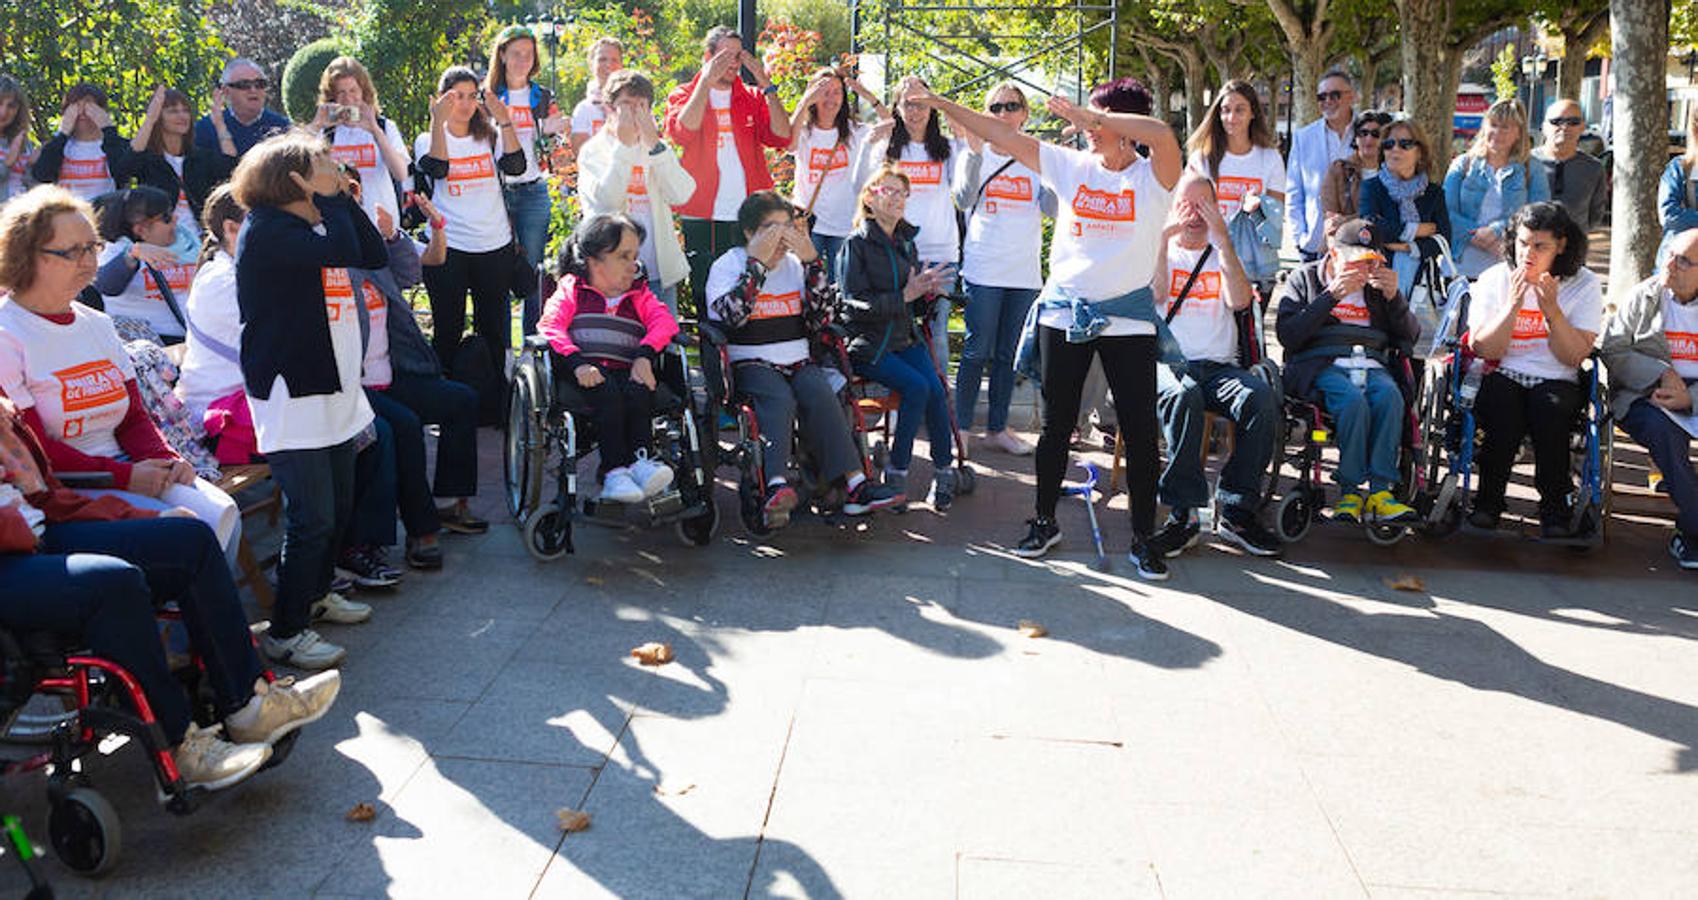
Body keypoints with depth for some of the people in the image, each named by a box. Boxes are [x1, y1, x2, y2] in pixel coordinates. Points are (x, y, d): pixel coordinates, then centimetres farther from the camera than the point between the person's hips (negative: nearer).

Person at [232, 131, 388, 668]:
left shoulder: (315, 223, 15)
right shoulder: (267, 230, -15)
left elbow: (374, 256, 11)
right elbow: (341, 252, -27)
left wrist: (344, 197, 5)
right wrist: (332, 196, -12)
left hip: (333, 389, 10)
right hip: (291, 395, -10)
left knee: (339, 506, 19)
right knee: (311, 517, -10)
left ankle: (315, 594, 38)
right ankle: (285, 633, 0)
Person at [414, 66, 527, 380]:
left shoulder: (490, 136, 10)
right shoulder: (428, 140, 5)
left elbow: (516, 166, -9)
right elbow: (437, 169, -17)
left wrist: (504, 120, -15)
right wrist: (438, 122, -22)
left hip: (495, 246, 2)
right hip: (448, 248, -2)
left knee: (493, 329, 8)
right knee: (448, 328, 2)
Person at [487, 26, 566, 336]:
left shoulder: (543, 97, 9)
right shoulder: (487, 96, 6)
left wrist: (551, 132, -9)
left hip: (533, 193, 1)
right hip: (496, 191, -1)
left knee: (532, 270, 3)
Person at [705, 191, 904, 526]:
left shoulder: (795, 264, 17)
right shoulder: (728, 265, 4)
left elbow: (821, 321, 4)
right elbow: (730, 315, -17)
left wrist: (812, 262, -3)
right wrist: (758, 261, -16)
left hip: (799, 362, 4)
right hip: (751, 365, -4)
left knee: (821, 393, -27)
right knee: (779, 399, -34)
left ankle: (854, 483, -35)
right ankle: (777, 485, -52)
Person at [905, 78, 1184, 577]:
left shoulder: (1152, 177, -4)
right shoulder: (1072, 166, 6)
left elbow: (1163, 135, -26)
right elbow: (1005, 136, 6)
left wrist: (1085, 114, -22)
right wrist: (942, 104, 4)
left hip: (1128, 320, -3)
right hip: (1064, 314, 3)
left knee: (1140, 431, 0)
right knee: (1056, 426, 11)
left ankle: (1144, 539, 12)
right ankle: (1045, 521, 26)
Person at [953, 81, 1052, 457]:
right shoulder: (975, 155, 4)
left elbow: (1051, 208, -1)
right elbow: (964, 198, -12)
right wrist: (975, 152, -22)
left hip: (1025, 272, 3)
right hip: (983, 270, -3)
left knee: (1007, 354, 8)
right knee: (978, 351, -4)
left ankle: (997, 428, 16)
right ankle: (961, 425, 4)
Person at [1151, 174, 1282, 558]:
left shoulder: (1221, 256, 21)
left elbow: (1240, 300, -1)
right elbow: (1152, 296, -7)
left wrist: (1222, 237, -4)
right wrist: (1164, 236, -8)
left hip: (1219, 365, 3)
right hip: (1167, 362, -3)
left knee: (1263, 399, -29)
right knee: (1184, 396, -38)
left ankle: (1237, 513, -20)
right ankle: (1184, 513, -32)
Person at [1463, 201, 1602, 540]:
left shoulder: (1585, 284, 0)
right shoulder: (1494, 279, 2)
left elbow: (1574, 357, -8)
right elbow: (1483, 350, -7)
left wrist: (1551, 310, -19)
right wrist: (1512, 305, -17)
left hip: (1556, 381, 0)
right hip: (1503, 377, 0)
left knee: (1550, 406, -33)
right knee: (1502, 406, -33)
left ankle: (1554, 507, -16)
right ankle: (1488, 500, -13)